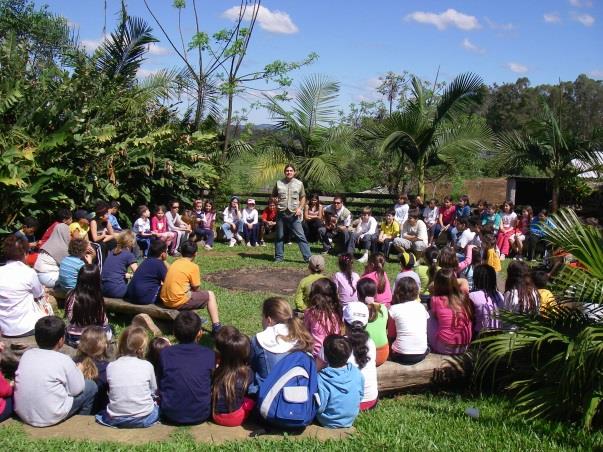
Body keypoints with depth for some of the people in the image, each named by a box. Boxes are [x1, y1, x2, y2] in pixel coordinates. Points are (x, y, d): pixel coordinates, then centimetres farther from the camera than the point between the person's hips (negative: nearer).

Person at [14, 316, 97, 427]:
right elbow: (76, 390, -6)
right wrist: (78, 370, 13)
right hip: (49, 417, -6)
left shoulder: (27, 354, 0)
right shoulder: (64, 360, -14)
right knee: (91, 386, 11)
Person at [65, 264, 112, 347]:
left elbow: (70, 318, -3)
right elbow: (103, 322, -11)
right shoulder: (98, 299, -23)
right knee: (108, 327, 29)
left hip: (71, 339, 1)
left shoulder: (72, 296, -17)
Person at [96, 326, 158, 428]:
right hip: (144, 419, 0)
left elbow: (110, 390, 4)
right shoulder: (147, 366, -9)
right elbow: (154, 390, 5)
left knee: (101, 412, 31)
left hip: (115, 419, 0)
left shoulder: (110, 367, -5)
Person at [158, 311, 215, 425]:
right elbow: (212, 384, 6)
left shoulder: (165, 353, -5)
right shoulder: (209, 354, -6)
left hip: (172, 416, 1)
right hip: (201, 415, 0)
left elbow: (160, 385, 5)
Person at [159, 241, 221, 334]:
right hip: (179, 302, -7)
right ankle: (216, 326, 7)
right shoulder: (193, 267, -8)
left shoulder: (175, 263, 12)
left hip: (165, 300, 7)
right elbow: (196, 289, -1)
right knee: (210, 295, 10)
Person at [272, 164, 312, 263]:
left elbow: (303, 197, 10)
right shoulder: (278, 183, 5)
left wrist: (300, 208, -4)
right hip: (281, 214, 2)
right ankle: (278, 257, 20)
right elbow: (273, 196, 17)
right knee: (279, 237, 9)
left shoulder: (299, 184, 4)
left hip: (294, 214, -1)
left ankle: (308, 257, -5)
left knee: (300, 236, -6)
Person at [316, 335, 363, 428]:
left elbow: (319, 408, -26)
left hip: (329, 423, -4)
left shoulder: (322, 379, -34)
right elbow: (361, 396, -3)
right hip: (350, 420, 4)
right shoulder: (357, 373, -19)